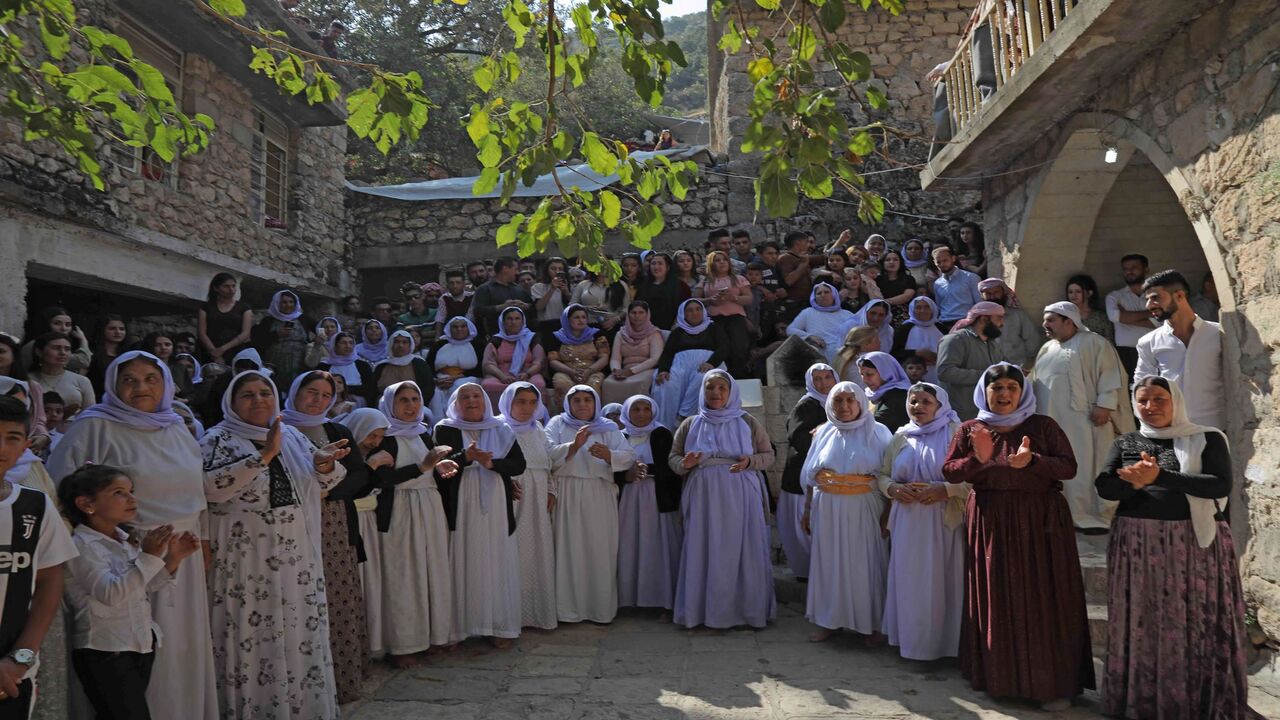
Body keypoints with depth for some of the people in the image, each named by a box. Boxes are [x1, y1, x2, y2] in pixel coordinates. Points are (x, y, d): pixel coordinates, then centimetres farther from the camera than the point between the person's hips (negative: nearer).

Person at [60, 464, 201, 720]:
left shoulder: (125, 540, 10)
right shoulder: (81, 546, -15)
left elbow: (146, 586, 14)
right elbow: (111, 593, -26)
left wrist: (173, 558, -2)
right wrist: (148, 556, -30)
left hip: (141, 645, 8)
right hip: (105, 654, -8)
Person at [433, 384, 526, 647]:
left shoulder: (501, 431, 10)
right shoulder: (445, 430, 4)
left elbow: (519, 464, 1)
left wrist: (491, 463, -16)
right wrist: (465, 457, -27)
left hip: (495, 507, 2)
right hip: (461, 507, -2)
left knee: (496, 562, 2)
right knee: (463, 563, -2)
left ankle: (499, 625, 10)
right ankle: (460, 625, 8)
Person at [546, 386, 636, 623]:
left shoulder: (609, 428, 12)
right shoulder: (557, 425, 10)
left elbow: (629, 456, 0)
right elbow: (549, 455, -5)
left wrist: (608, 455, -20)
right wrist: (574, 445, -19)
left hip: (600, 497, 1)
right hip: (566, 496, -1)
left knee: (600, 551, 0)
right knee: (569, 550, -2)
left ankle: (601, 608, 9)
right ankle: (568, 608, 5)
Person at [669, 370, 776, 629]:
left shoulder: (748, 423, 6)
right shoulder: (690, 425, 10)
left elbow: (769, 455, 7)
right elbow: (673, 457, 11)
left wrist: (750, 461, -13)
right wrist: (684, 464, -11)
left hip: (740, 497, -1)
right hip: (704, 497, 1)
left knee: (741, 552, 0)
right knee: (703, 553, 2)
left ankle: (747, 609, 13)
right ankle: (703, 609, 12)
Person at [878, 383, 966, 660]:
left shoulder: (956, 433, -1)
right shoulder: (901, 437, 12)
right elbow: (882, 475, 16)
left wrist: (946, 489, -19)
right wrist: (893, 489, -4)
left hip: (944, 520, -4)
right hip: (908, 521, 4)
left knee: (942, 581, 0)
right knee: (909, 581, 6)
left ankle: (944, 641, 16)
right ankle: (912, 640, 21)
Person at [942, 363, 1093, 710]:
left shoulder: (1043, 425, 0)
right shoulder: (970, 429, 5)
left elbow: (1069, 467, -4)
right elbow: (949, 472, 2)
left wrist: (1032, 462, -21)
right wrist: (978, 460, -16)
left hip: (1041, 522, -2)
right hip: (990, 523, 2)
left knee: (1043, 601, 0)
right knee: (995, 601, 7)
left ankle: (1052, 683, 11)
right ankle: (998, 677, 20)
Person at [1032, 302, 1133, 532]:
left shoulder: (1094, 343, -1)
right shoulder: (1047, 349, 19)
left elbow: (1110, 375, -9)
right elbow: (1037, 383, 23)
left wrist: (1104, 405, -17)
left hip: (1085, 421, -6)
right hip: (1053, 422, 7)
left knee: (1089, 468, -4)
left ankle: (1097, 517, 3)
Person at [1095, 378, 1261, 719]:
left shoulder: (1207, 439, 2)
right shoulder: (1125, 443, 9)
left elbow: (1221, 485, -13)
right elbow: (1105, 486, -3)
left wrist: (1160, 477, -20)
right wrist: (1137, 480, -23)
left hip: (1197, 541, -2)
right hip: (1138, 543, 2)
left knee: (1198, 623, 0)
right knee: (1141, 624, 4)